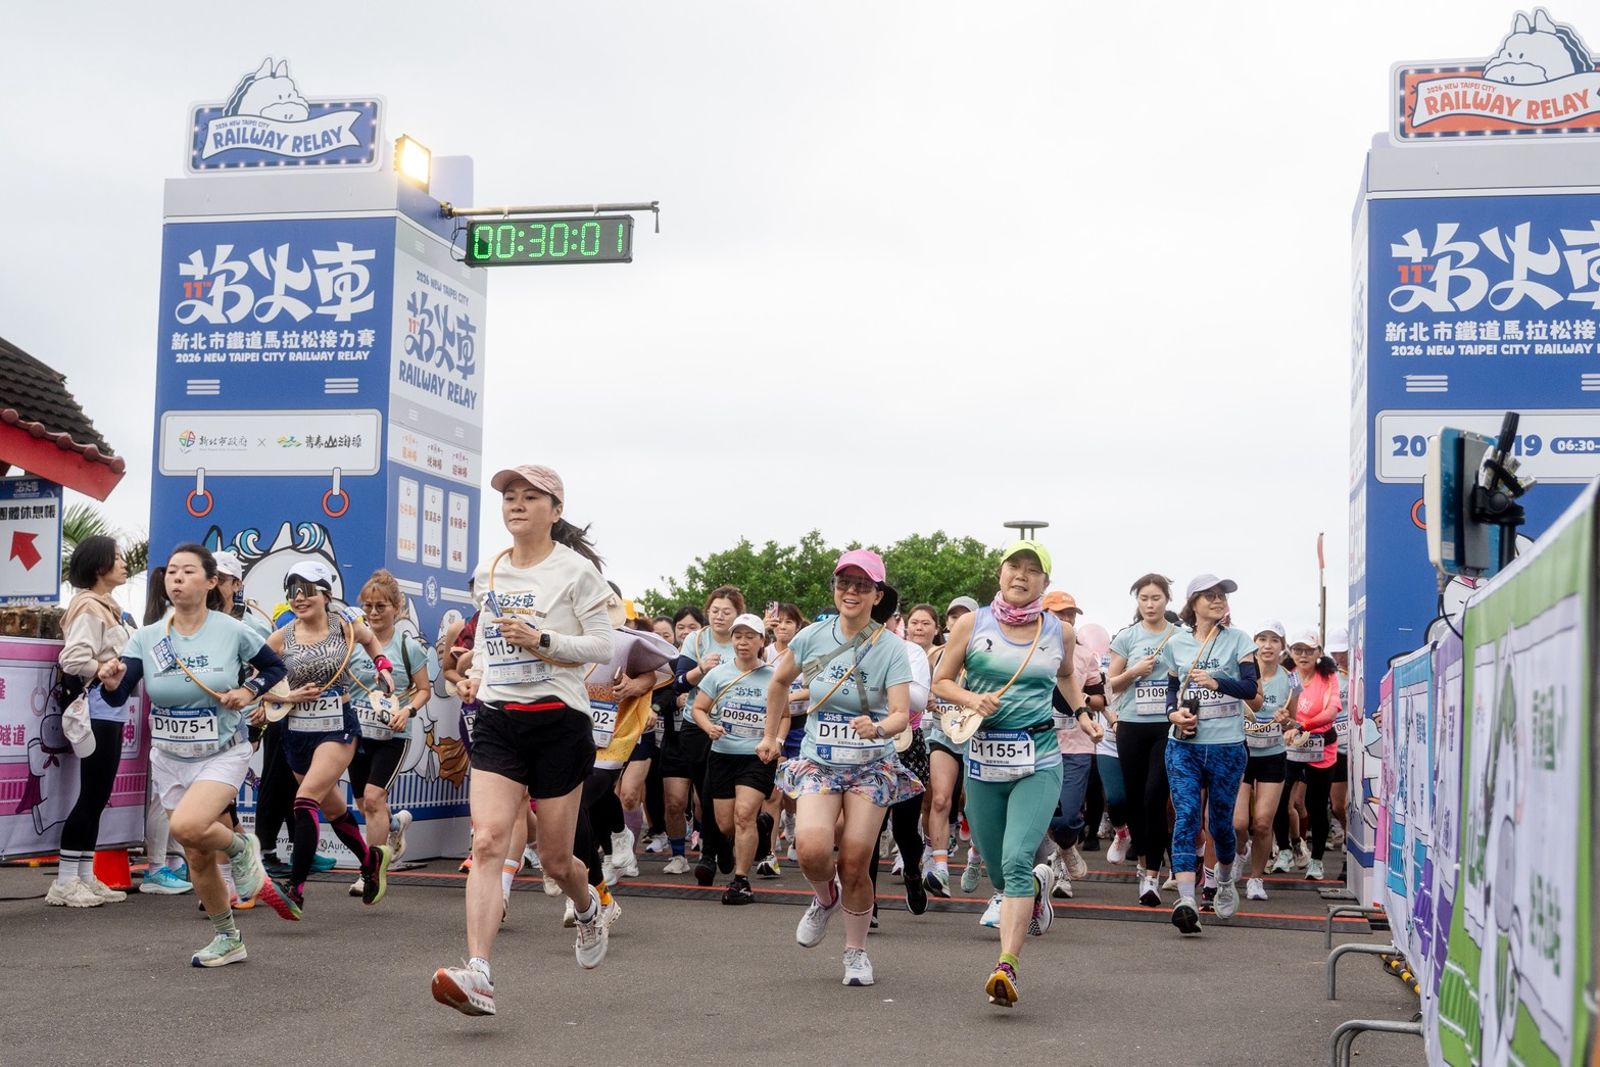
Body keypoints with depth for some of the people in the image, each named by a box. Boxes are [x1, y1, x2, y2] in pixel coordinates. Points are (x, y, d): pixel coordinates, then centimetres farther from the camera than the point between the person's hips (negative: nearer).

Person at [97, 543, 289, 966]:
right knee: (197, 858, 11)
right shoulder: (147, 638, -5)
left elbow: (276, 667, 5)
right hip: (170, 758, 4)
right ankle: (227, 940, 30)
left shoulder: (232, 632, -11)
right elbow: (117, 697, -14)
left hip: (222, 755, -4)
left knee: (187, 826, -30)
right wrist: (110, 681, -37)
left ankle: (242, 848, 3)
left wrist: (249, 691, -13)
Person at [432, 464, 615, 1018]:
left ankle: (588, 908, 44)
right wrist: (476, 674, 10)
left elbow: (601, 644, -9)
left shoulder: (577, 571, -6)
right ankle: (478, 976, -24)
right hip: (497, 721, 4)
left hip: (558, 721, -3)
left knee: (555, 858, 7)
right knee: (487, 842, -16)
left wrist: (542, 639, -22)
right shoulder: (489, 572, 10)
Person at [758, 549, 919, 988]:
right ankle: (825, 898, 14)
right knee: (811, 848, -21)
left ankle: (856, 951, 19)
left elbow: (901, 714, -17)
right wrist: (770, 735, 21)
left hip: (871, 766, -1)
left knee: (854, 863, -5)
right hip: (818, 762, 1)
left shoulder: (890, 648, -9)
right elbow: (779, 681, 17)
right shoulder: (813, 636, -2)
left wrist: (878, 729, -38)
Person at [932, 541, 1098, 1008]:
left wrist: (1082, 713, 13)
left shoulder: (1059, 631, 5)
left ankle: (1007, 968, -21)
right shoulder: (971, 624, 0)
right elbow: (941, 682, 5)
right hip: (983, 758, 1)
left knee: (1017, 860, -19)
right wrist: (971, 698, -13)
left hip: (1039, 760, -1)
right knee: (1000, 874, 12)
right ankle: (1041, 882, 48)